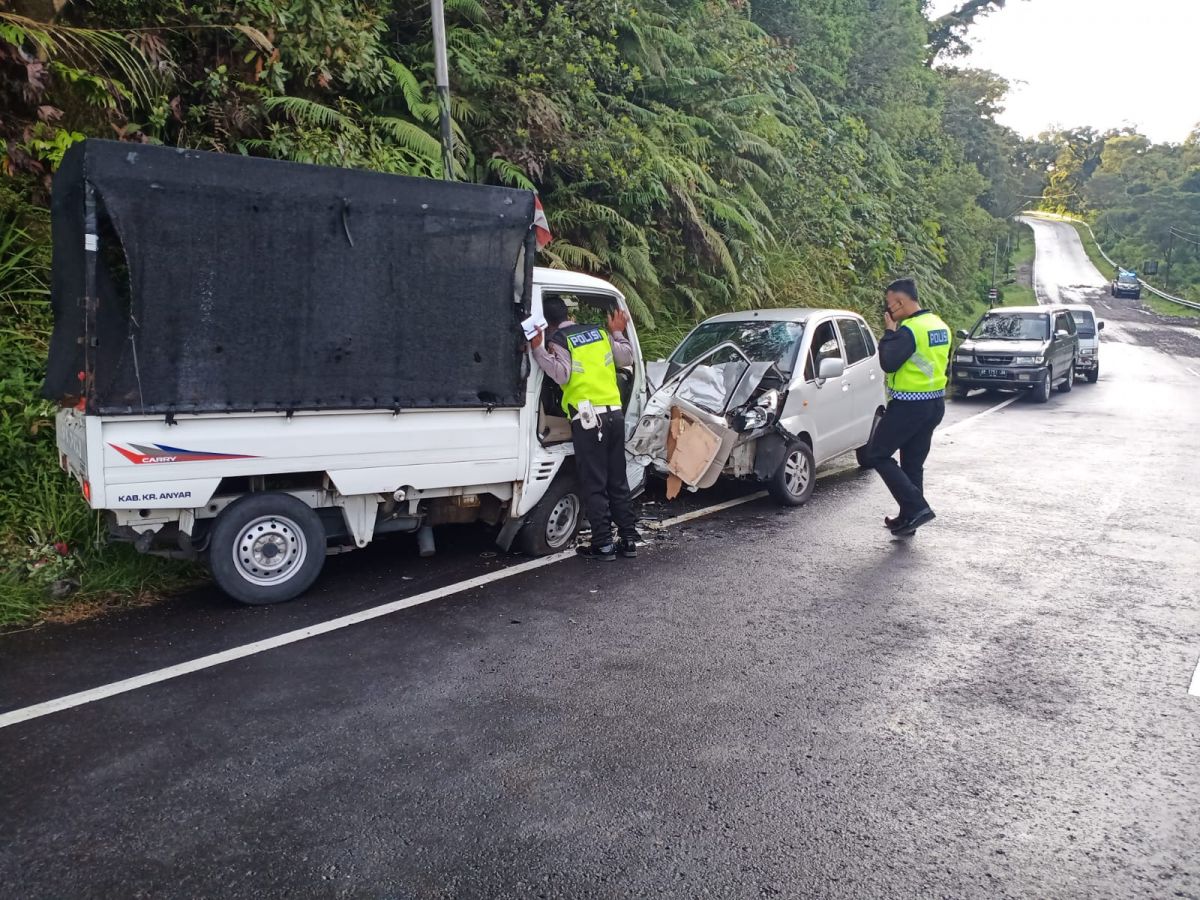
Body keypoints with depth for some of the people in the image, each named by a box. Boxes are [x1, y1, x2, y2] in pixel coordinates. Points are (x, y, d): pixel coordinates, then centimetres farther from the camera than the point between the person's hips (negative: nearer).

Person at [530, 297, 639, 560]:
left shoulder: (557, 340, -3)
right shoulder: (599, 332, 12)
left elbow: (561, 374, -15)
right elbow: (627, 358, 16)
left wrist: (539, 349, -13)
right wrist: (618, 333, 29)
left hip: (588, 419, -6)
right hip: (614, 413, 6)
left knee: (594, 485, 0)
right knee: (618, 481, 13)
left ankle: (603, 544, 0)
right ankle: (628, 540, 16)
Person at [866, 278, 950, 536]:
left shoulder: (910, 330, -19)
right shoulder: (939, 325, 10)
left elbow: (888, 363, -23)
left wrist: (889, 332, -9)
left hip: (909, 406, -9)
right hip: (935, 403, 9)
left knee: (878, 455, 1)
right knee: (913, 464, 15)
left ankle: (917, 507, -6)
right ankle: (908, 518, 21)